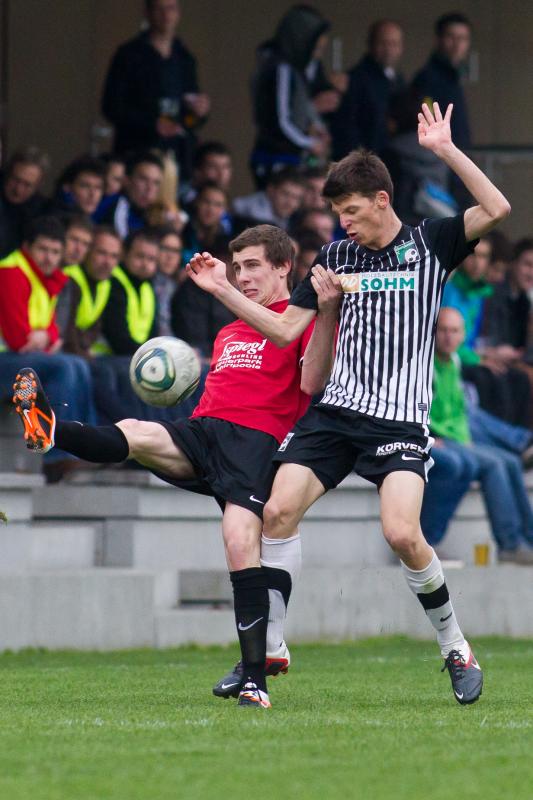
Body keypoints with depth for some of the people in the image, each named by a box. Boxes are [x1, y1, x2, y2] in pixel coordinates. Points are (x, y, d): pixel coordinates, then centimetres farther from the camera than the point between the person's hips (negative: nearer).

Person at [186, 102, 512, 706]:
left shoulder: (430, 242, 4)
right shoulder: (335, 256, 13)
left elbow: (496, 209, -11)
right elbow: (285, 329, 15)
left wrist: (445, 151, -15)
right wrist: (223, 290, 6)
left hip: (399, 419, -4)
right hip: (334, 409, 4)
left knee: (402, 535, -20)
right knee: (278, 510, -11)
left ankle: (454, 645, 2)